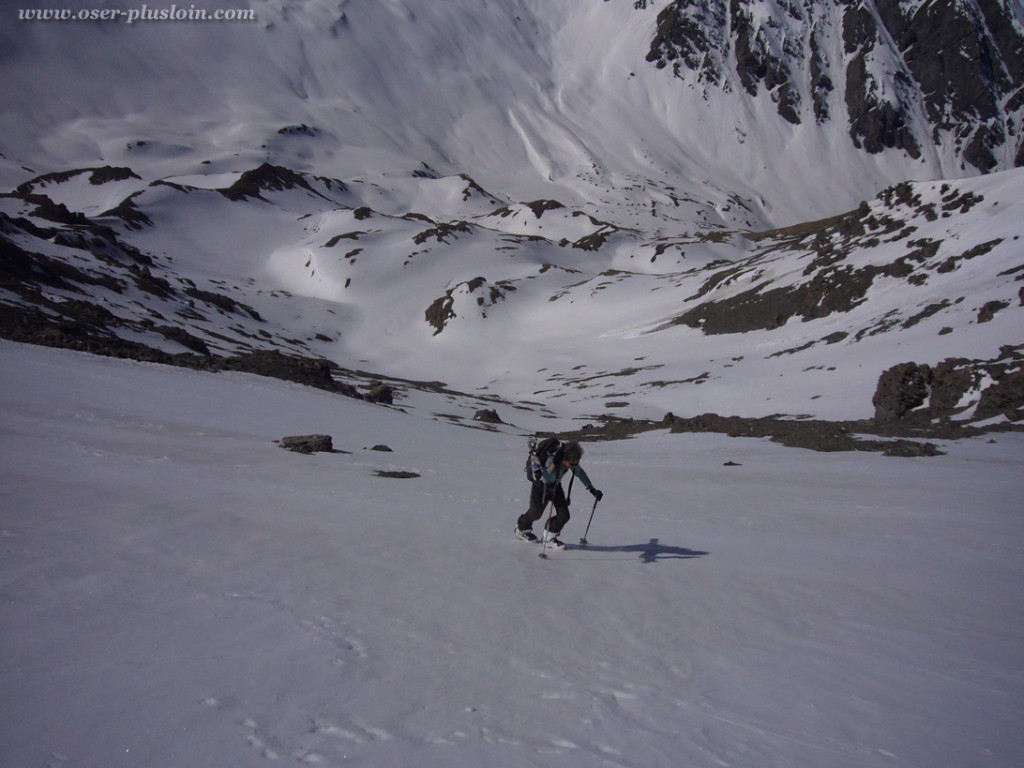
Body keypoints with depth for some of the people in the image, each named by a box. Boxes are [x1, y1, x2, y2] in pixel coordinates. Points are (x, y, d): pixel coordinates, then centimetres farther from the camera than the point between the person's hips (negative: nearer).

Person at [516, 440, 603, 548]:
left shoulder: (571, 461, -21)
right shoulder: (551, 460, -39)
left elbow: (580, 473, -4)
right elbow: (547, 479, -48)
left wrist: (592, 489, -1)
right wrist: (555, 464, -58)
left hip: (555, 486, 5)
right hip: (541, 486, -5)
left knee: (564, 515, -6)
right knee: (536, 512, 13)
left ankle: (549, 536, 16)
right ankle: (521, 529, 44)